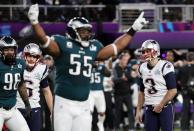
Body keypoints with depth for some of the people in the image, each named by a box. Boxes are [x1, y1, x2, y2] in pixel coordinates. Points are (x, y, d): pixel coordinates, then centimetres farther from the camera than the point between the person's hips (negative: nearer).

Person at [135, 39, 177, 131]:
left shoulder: (165, 67, -11)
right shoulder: (142, 68, 9)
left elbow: (173, 91, -14)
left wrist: (160, 105, -12)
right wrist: (138, 110, 14)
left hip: (165, 107, -6)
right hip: (149, 109, 6)